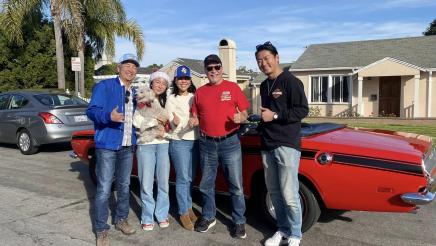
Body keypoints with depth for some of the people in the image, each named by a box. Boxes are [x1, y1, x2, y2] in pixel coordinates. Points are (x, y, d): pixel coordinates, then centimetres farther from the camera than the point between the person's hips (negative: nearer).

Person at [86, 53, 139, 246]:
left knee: (124, 186, 15)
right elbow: (91, 111, -14)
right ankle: (101, 230, 8)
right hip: (107, 145, -6)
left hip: (127, 147, 7)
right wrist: (109, 116, -32)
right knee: (104, 189, -3)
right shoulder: (104, 86, -6)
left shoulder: (134, 93, 14)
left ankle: (121, 220, 31)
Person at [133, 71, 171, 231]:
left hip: (164, 144, 3)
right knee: (146, 184, -1)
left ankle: (162, 215, 19)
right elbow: (136, 121, -6)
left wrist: (165, 131, -9)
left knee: (163, 182, 6)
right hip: (145, 144, -3)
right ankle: (147, 218, 11)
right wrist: (155, 120, -13)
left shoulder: (166, 102, 15)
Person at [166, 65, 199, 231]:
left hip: (195, 141, 4)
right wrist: (176, 123, -27)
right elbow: (172, 123, -6)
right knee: (182, 178, -2)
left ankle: (189, 207, 27)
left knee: (191, 178, 12)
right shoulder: (171, 99, -2)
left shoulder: (195, 97, 8)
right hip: (179, 142, -4)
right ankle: (183, 213, 9)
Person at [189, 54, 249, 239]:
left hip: (230, 142, -3)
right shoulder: (200, 92, 8)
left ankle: (239, 221, 17)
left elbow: (244, 114, 3)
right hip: (207, 143, 3)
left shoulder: (233, 88, 0)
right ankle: (208, 217, 31)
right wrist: (193, 121, -7)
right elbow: (196, 117, 15)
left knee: (236, 186, 2)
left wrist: (240, 118, -19)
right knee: (206, 185, 13)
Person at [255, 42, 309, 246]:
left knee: (289, 195, -7)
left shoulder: (291, 81, -5)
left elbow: (302, 110, -12)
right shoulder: (264, 86, 18)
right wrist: (262, 120, 14)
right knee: (274, 192, 9)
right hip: (267, 146, 7)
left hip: (287, 145, -7)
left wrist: (275, 116, -16)